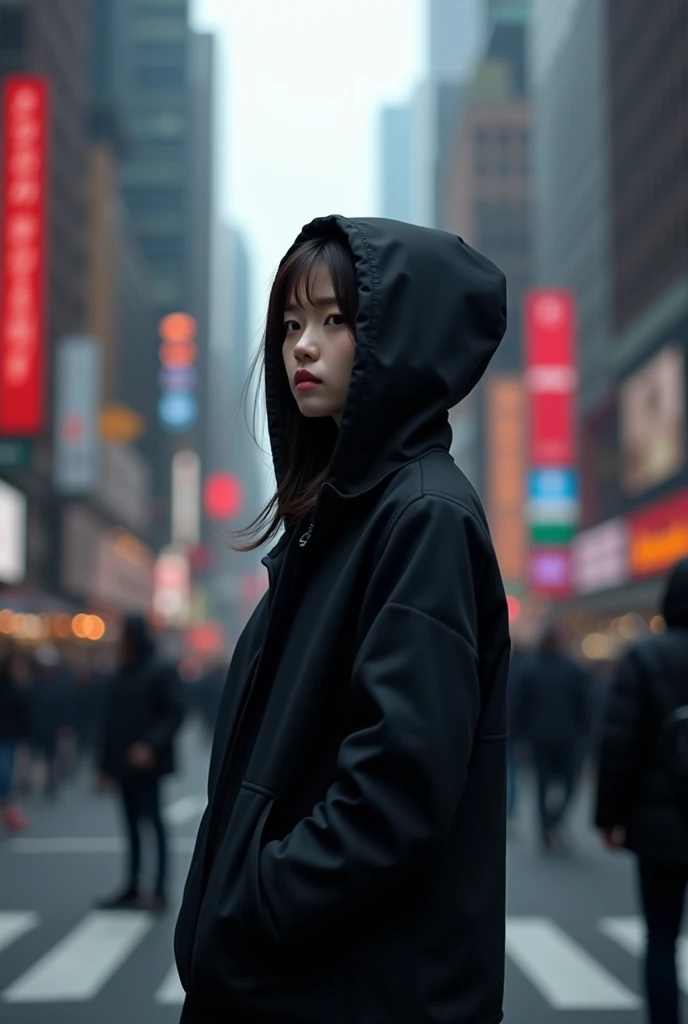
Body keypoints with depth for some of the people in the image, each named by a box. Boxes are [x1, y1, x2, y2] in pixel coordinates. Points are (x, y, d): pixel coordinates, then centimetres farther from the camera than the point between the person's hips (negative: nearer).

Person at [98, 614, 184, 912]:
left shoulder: (162, 671, -7)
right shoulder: (122, 674, 13)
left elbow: (175, 714, -12)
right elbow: (111, 719, 16)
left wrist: (151, 746, -23)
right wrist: (106, 763, 14)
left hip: (147, 762, -7)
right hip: (123, 764, 7)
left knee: (152, 819, -6)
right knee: (132, 823, 9)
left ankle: (160, 889, -4)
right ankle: (133, 888, 14)